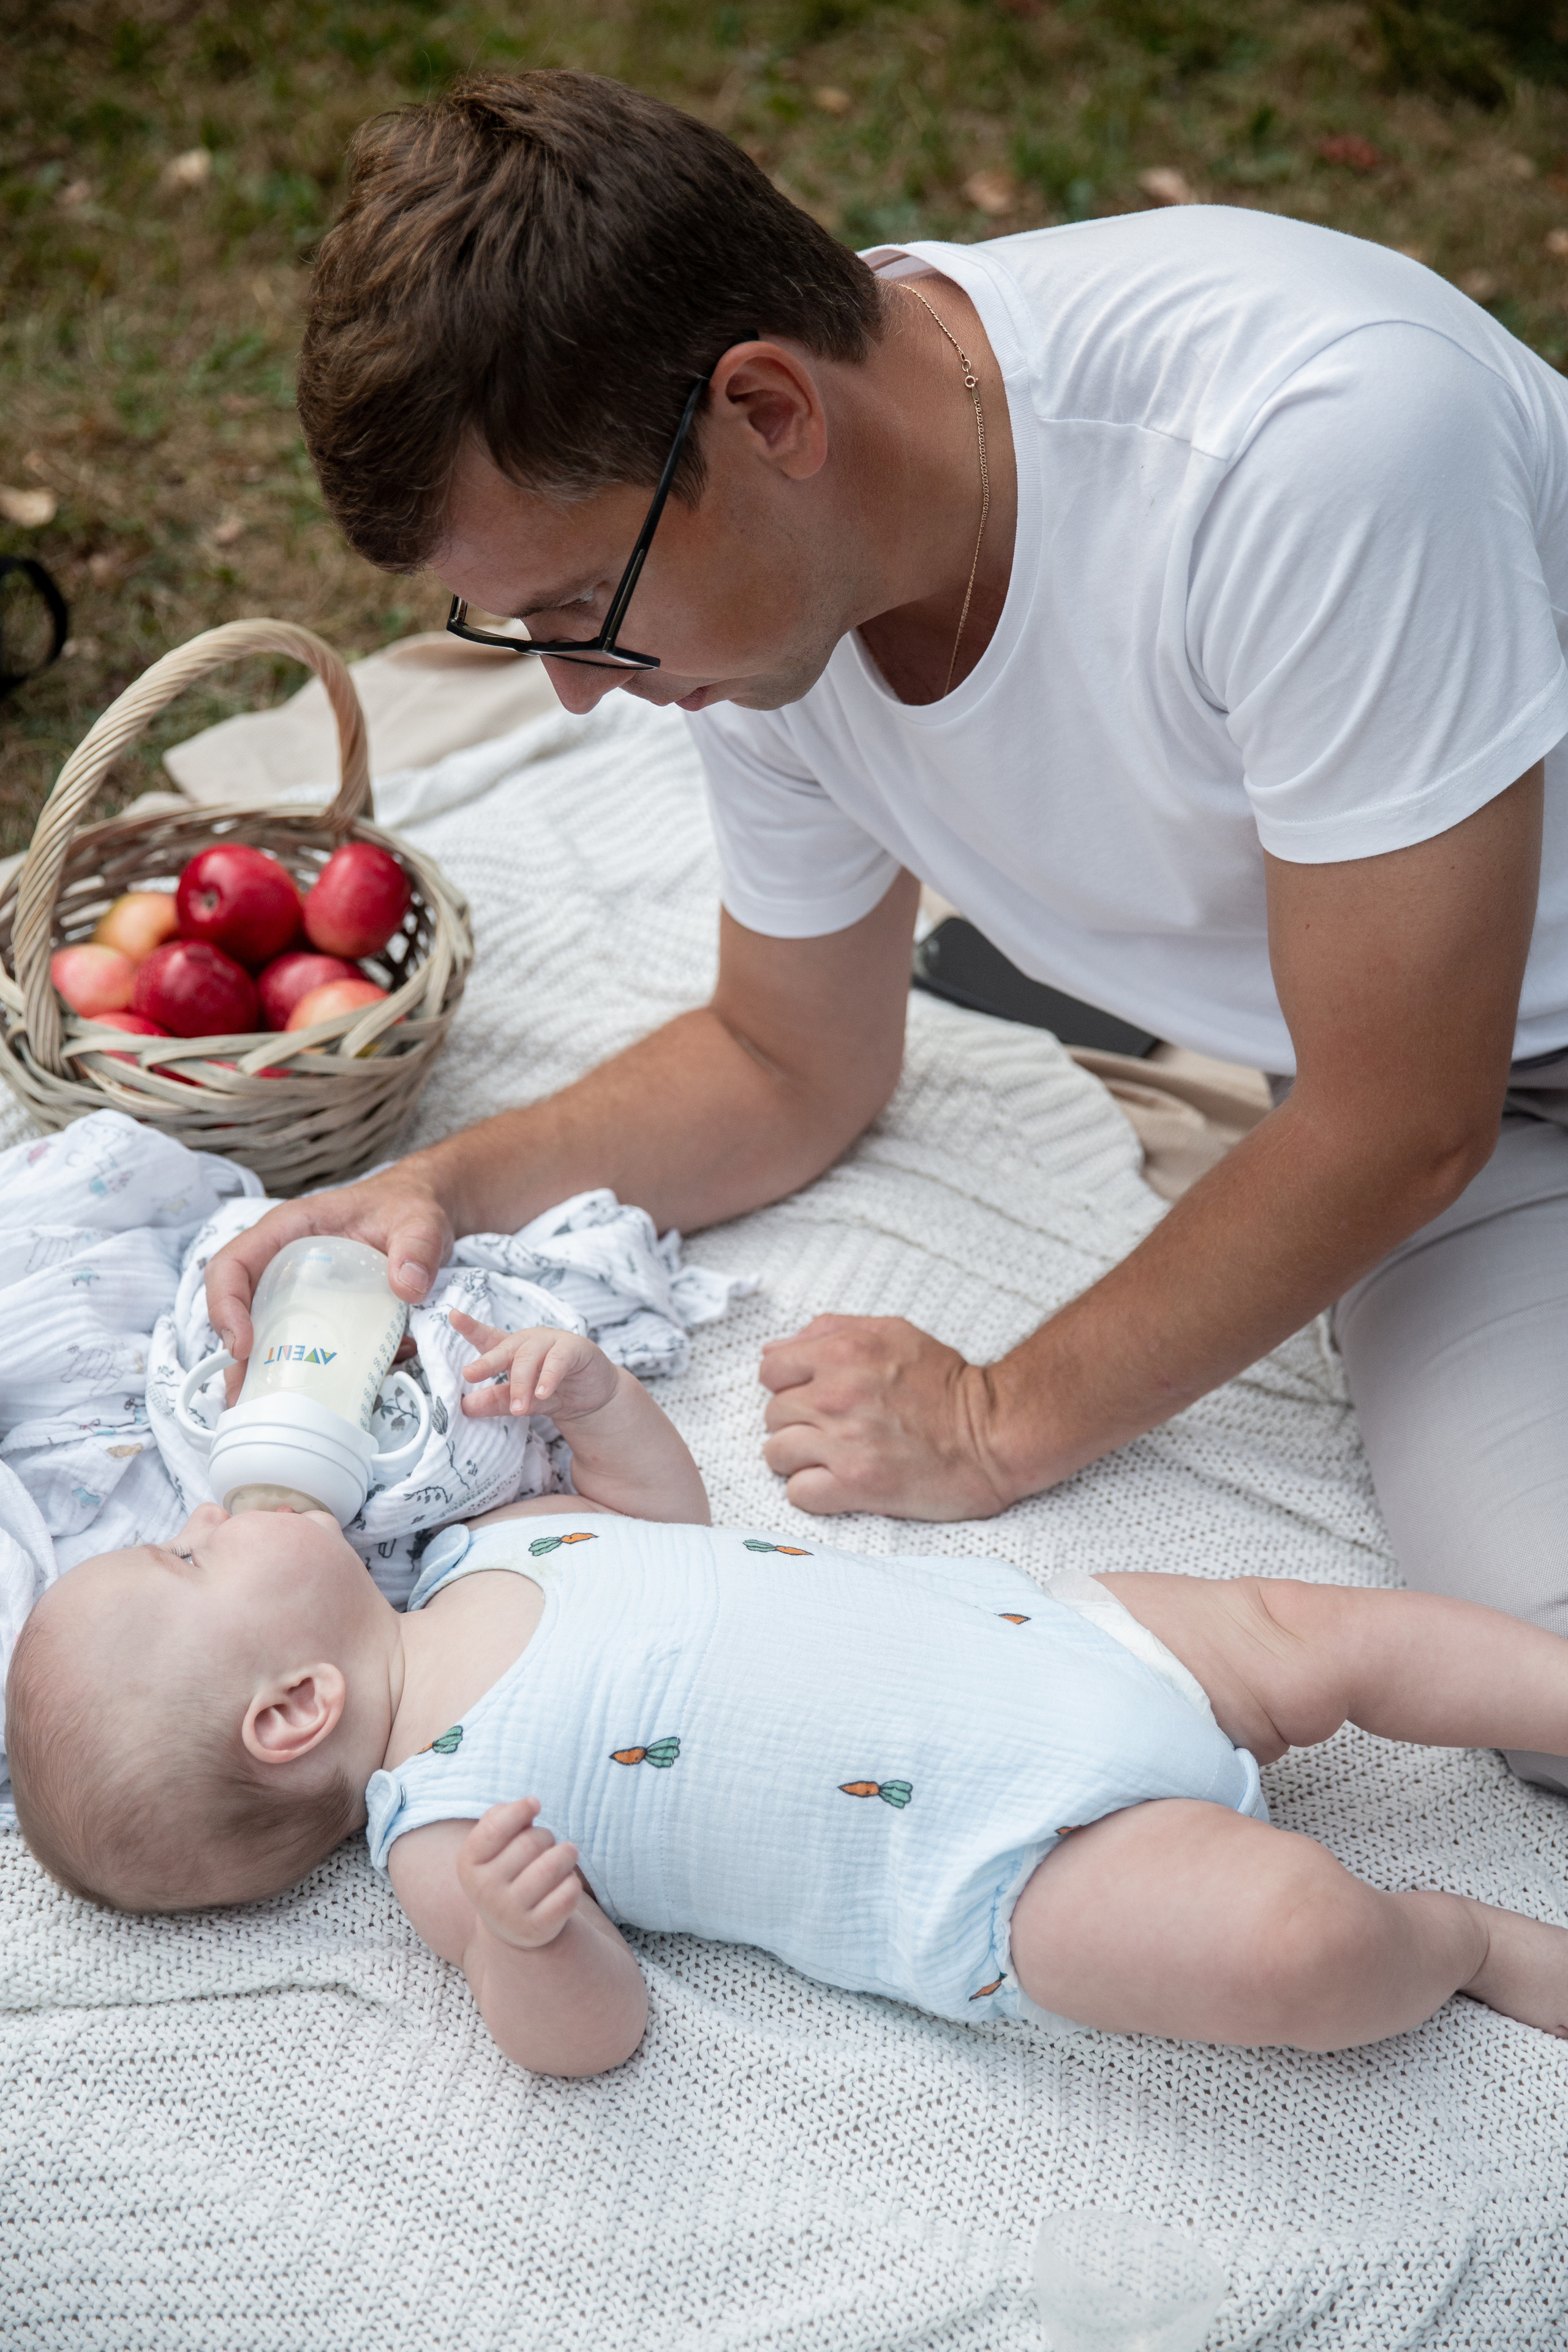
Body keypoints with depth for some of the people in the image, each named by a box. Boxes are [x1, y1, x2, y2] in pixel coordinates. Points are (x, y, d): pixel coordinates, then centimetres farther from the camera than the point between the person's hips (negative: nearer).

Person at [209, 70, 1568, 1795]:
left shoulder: (1303, 441, -33)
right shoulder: (738, 566, -12)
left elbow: (1400, 1129, -24)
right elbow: (793, 1066, 5)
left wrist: (1003, 1424, -14)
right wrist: (452, 1187, -11)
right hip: (1312, 1025, 3)